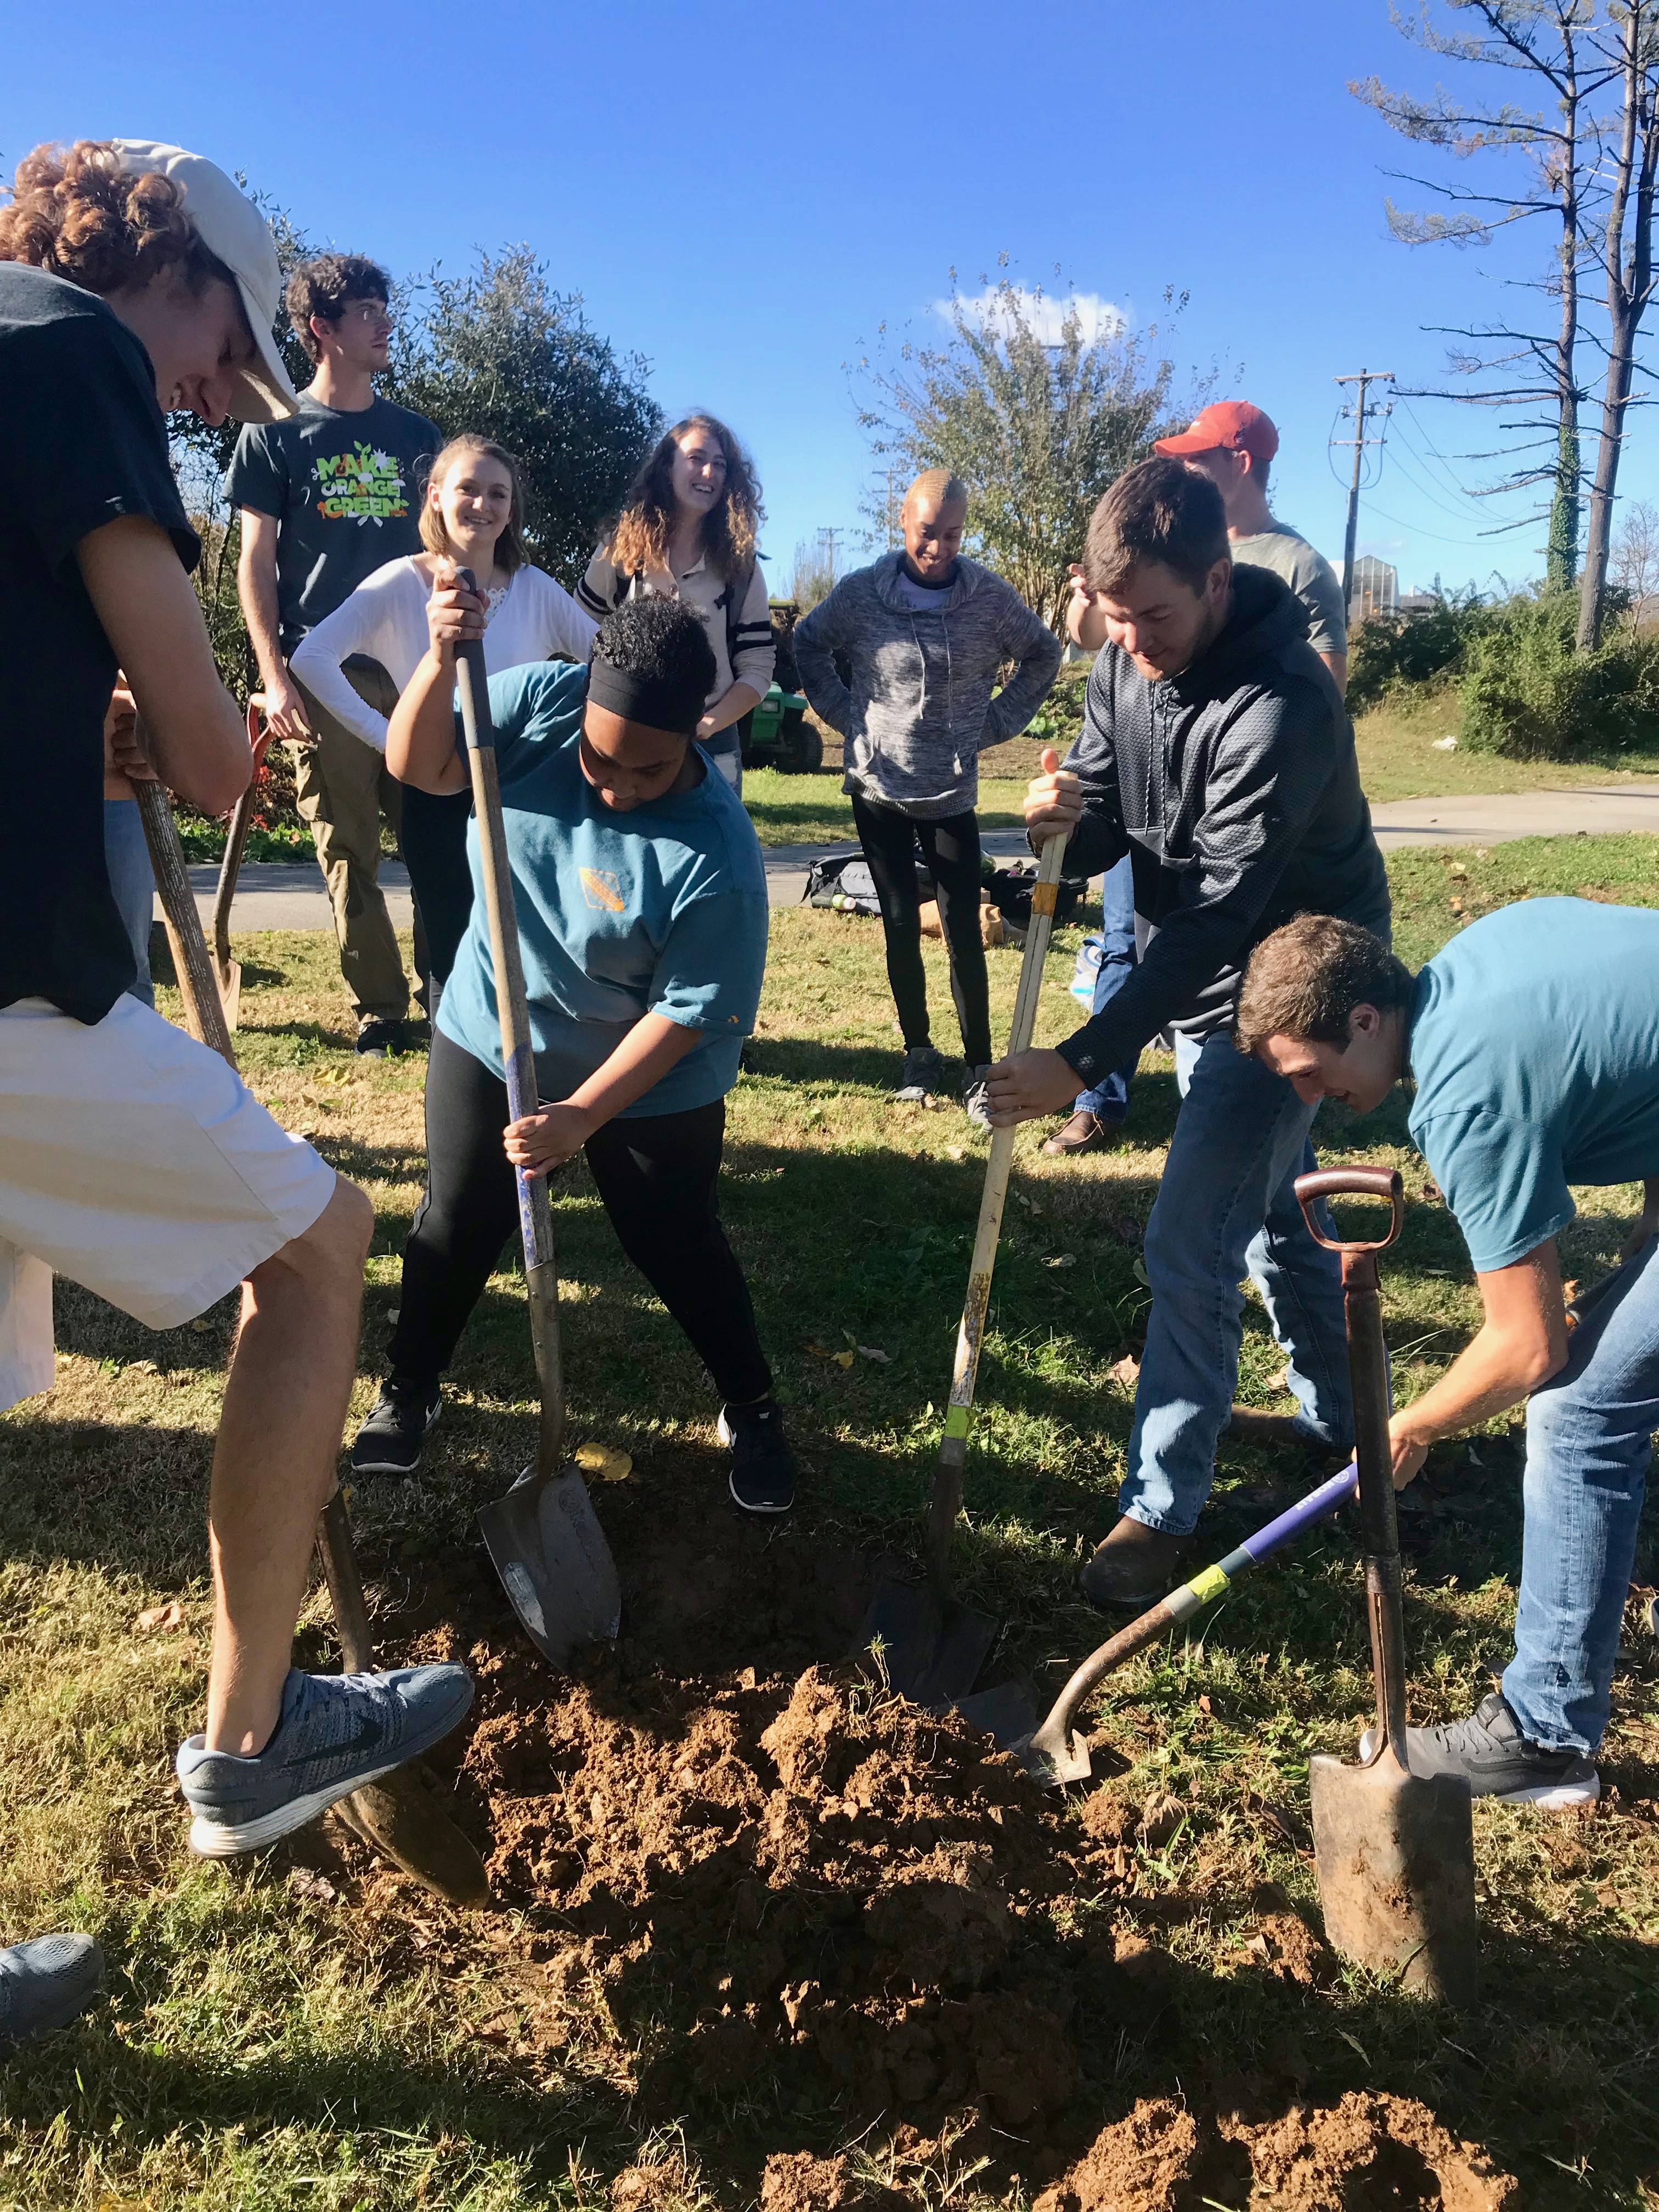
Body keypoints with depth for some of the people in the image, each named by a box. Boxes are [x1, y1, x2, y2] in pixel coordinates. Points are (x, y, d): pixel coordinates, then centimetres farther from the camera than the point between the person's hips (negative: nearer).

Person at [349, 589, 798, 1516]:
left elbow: (684, 1015, -24)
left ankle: (754, 1414, 30)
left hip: (649, 1083, -3)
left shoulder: (717, 855, -30)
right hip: (491, 1034, 4)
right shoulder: (539, 699, -17)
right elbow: (418, 764, -13)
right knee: (456, 1227, 13)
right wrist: (443, 659, -30)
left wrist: (581, 1115, -27)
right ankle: (409, 1395, 36)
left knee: (680, 1248, 7)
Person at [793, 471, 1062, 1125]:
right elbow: (809, 645, 11)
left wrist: (997, 722, 2)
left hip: (953, 794, -1)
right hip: (878, 788, 1)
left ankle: (979, 1069, 8)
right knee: (900, 926, 8)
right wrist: (844, 715, 1)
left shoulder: (991, 596, -5)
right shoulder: (860, 593, -5)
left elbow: (1042, 654, 10)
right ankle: (918, 1053, 23)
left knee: (963, 933, -2)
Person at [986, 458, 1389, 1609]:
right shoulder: (1126, 661, -5)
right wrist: (1059, 823, -23)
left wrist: (1083, 1061, -35)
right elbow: (1106, 821, 2)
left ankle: (1162, 1506, 7)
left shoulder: (1281, 702, -30)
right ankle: (1335, 1411, 43)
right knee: (1272, 1207, 21)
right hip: (1204, 974, 8)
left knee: (1192, 1243, -8)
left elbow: (1223, 913, -32)